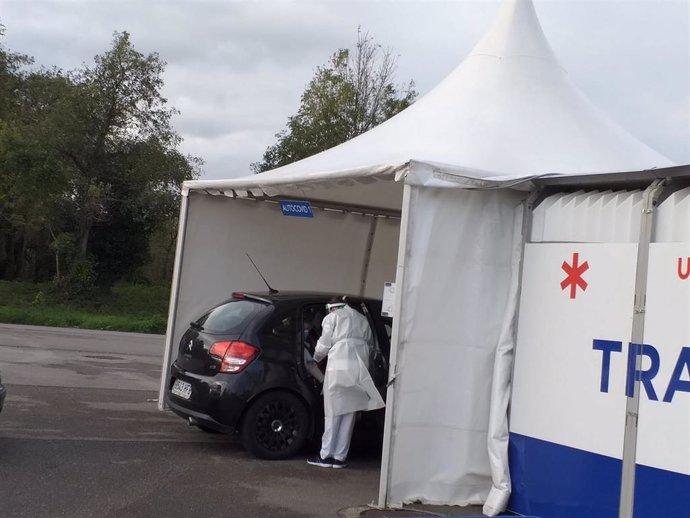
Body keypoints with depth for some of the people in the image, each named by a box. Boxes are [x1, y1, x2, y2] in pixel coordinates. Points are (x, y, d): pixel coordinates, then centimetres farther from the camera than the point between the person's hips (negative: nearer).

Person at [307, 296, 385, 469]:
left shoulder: (332, 317, 9)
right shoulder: (361, 319, 23)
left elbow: (324, 343, 4)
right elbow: (370, 344, 15)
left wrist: (316, 358, 20)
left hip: (339, 365, -4)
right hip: (360, 368, 4)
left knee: (333, 412, 1)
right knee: (349, 413, 7)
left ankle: (326, 455, 2)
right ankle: (340, 457, 7)